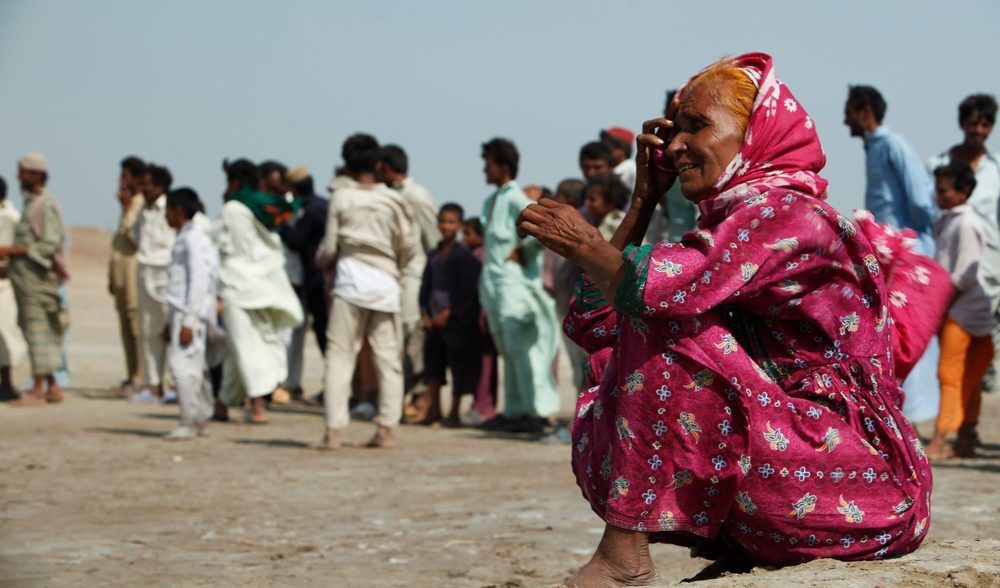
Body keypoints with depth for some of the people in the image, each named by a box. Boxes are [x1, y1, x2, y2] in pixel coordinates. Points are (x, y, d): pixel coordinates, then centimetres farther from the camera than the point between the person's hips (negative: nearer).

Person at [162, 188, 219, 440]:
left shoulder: (193, 239, -11)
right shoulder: (183, 238, 19)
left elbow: (199, 280, -18)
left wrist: (188, 320, -21)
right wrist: (170, 322, 22)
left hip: (191, 313, -10)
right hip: (181, 313, 10)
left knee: (183, 365, -12)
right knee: (195, 367, 11)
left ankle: (190, 423, -10)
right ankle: (201, 421, 16)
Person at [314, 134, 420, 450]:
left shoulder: (341, 198, -1)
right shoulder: (394, 201, 2)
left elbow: (329, 249, 1)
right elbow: (410, 248, 4)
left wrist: (325, 261, 24)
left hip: (350, 279, -1)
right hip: (386, 283, 1)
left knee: (339, 356, 0)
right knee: (388, 358, 7)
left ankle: (333, 430, -7)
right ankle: (386, 428, 4)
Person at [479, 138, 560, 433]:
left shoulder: (515, 199, -12)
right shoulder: (492, 201, 17)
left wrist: (524, 251, -14)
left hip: (514, 282, -9)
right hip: (493, 283, 9)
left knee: (520, 347, -10)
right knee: (507, 350, 11)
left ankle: (538, 411, -8)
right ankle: (514, 411, 16)